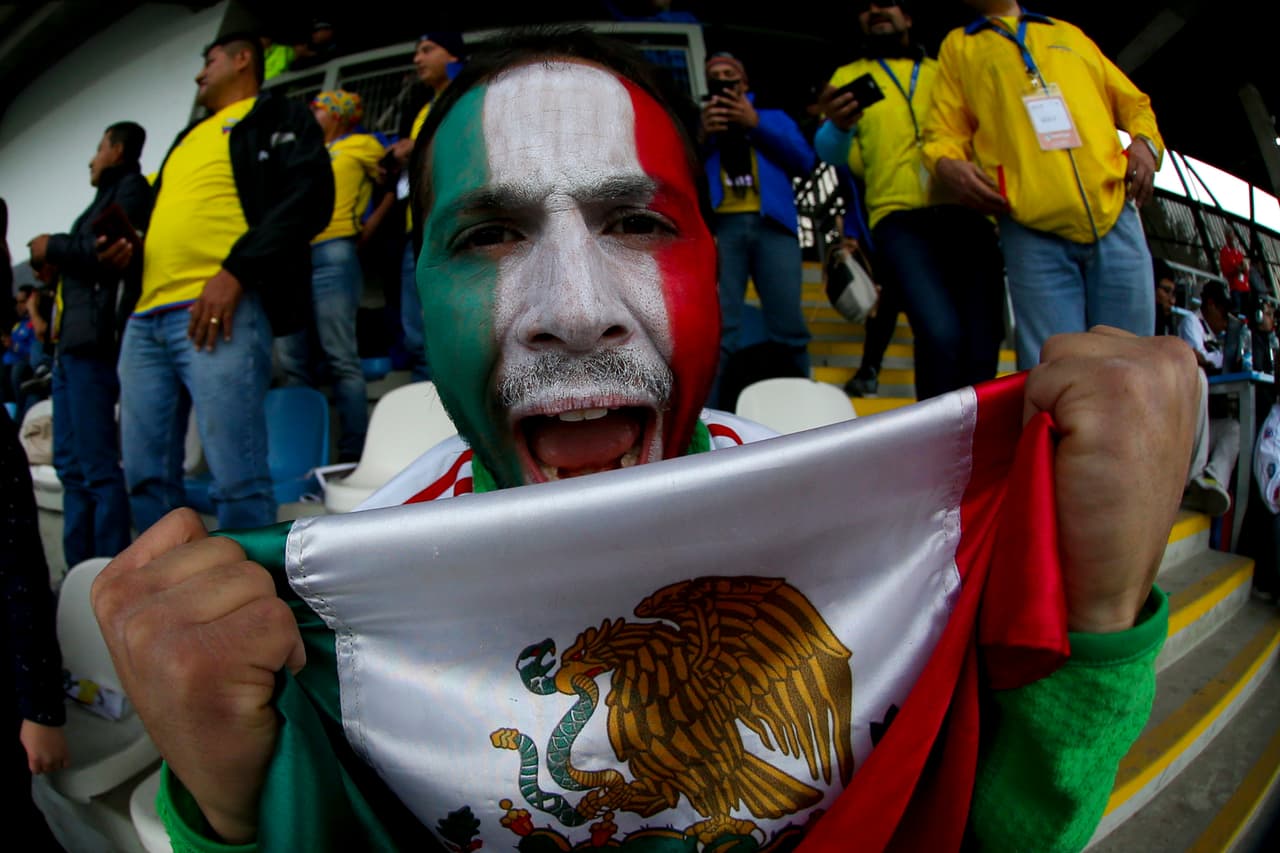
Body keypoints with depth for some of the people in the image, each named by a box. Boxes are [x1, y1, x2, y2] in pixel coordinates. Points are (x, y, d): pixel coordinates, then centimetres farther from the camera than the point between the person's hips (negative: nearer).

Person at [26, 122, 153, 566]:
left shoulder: (131, 188, 0)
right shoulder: (109, 195, 27)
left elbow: (108, 254, -14)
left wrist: (52, 247, -1)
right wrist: (54, 256, 9)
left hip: (93, 341, -10)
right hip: (72, 341, 10)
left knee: (98, 467, -11)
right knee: (71, 465, 8)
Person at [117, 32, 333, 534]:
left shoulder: (277, 117, 10)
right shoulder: (189, 138, 32)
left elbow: (309, 195, -7)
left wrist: (236, 270, -15)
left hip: (219, 309, -8)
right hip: (146, 318, 8)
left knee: (236, 477, -14)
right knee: (146, 475, 5)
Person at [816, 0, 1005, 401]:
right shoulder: (849, 77, 20)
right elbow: (833, 153, 5)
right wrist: (838, 127, -18)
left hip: (967, 214, 3)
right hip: (900, 218, -2)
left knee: (983, 346, -7)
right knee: (941, 334, -24)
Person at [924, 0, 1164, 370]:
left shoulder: (1070, 34, 30)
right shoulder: (958, 45, 23)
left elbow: (1133, 102, 30)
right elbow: (945, 129, 13)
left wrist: (1145, 141, 8)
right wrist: (946, 164, -10)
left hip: (1115, 216, 3)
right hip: (1033, 232, -2)